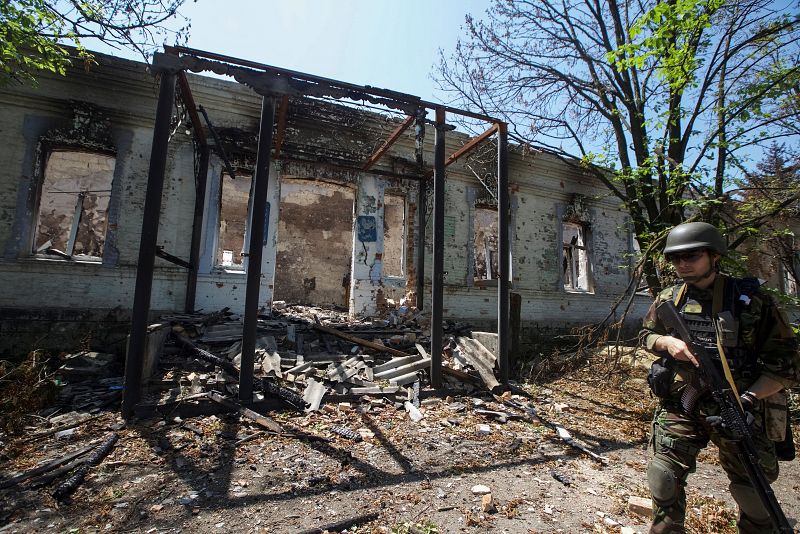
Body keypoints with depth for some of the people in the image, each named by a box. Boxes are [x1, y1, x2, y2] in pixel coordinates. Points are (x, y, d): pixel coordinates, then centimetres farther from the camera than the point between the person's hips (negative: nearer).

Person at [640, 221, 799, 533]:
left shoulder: (750, 299, -7)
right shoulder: (668, 300, 1)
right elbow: (646, 335, 14)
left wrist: (748, 399, -18)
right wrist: (667, 342, -9)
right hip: (680, 405, 2)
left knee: (754, 493, 15)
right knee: (663, 477, 4)